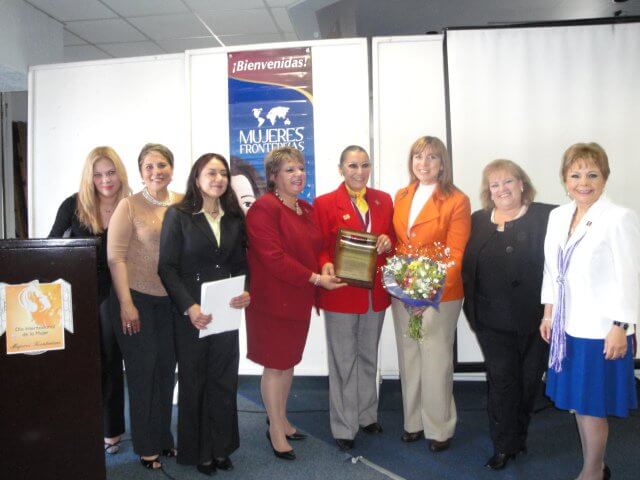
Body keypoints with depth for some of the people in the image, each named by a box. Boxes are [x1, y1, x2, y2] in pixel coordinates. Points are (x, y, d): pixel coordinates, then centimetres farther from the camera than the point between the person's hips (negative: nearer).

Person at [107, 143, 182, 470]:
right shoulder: (129, 205, -9)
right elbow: (115, 256, -11)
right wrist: (126, 303, -13)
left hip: (171, 299, 4)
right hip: (136, 298, -3)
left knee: (167, 368, 13)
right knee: (142, 370, 8)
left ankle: (163, 437, 32)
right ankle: (145, 446, 25)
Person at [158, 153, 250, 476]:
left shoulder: (233, 218, 8)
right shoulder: (178, 215, -4)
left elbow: (240, 264, 10)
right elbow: (167, 266, -8)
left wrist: (246, 292, -9)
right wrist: (188, 307, -18)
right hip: (191, 313, -3)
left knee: (224, 380, 9)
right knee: (194, 381, 8)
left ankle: (222, 447, 25)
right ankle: (198, 451, 24)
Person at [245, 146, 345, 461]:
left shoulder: (306, 210, 12)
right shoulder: (264, 208, -15)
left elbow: (315, 248, 21)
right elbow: (273, 257, -23)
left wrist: (326, 266, 2)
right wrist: (315, 278, -21)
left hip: (300, 299, 8)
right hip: (273, 299, -8)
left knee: (288, 361, 18)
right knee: (275, 365, 4)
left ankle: (280, 419, 35)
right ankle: (276, 431, 21)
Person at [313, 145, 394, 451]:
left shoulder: (384, 200, 7)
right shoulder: (325, 203, -5)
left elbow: (393, 239, 13)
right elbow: (319, 248, -6)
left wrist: (388, 242, -9)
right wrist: (325, 266, -26)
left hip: (376, 292, 4)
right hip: (341, 293, -4)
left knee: (369, 357, 18)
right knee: (343, 362, 6)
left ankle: (367, 415, 36)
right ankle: (344, 427, 20)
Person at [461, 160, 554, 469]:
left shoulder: (546, 217, -3)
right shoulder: (478, 221, 6)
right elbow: (467, 266, 7)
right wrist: (472, 310, 1)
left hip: (535, 317, -1)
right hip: (492, 319, 1)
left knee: (529, 379, 12)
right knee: (501, 379, 4)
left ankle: (517, 435, 34)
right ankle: (505, 446, 17)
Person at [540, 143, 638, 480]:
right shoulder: (558, 216, 6)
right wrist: (549, 314, 13)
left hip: (601, 330, -6)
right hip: (568, 326, 6)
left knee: (591, 407, 5)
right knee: (576, 402, 16)